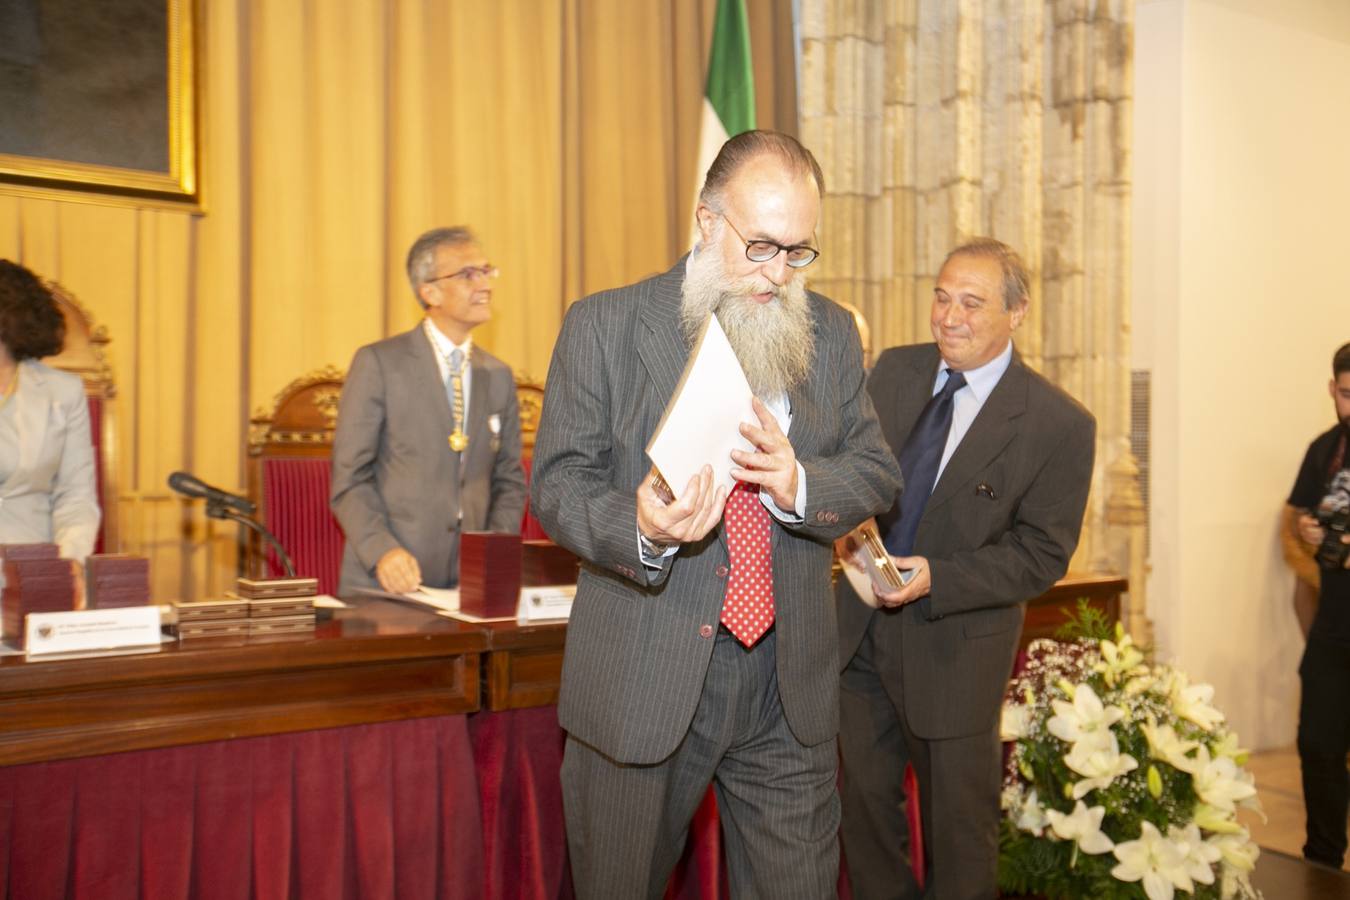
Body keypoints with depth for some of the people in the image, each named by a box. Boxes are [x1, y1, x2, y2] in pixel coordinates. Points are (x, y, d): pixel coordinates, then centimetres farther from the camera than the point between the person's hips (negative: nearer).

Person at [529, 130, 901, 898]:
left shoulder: (833, 333, 7)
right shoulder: (604, 325, -3)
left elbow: (878, 471, 6)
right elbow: (559, 483, -5)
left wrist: (800, 484, -17)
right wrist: (639, 528, -26)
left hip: (789, 688, 3)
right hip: (642, 682, -2)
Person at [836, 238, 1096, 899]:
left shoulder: (1059, 424, -14)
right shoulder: (894, 371, 1)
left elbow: (1042, 553, -13)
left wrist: (937, 579, -25)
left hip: (953, 648, -4)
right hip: (861, 627, 5)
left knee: (957, 822, 12)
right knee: (863, 801, 19)